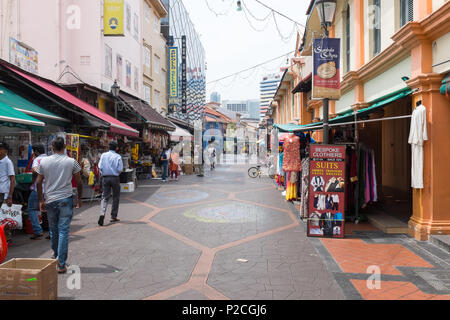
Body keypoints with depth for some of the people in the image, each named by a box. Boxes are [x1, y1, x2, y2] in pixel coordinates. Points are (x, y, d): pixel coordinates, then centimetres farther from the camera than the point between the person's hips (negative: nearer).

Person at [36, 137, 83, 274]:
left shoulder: (44, 162, 1)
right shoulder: (72, 162, -4)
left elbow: (38, 182, 1)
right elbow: (79, 183, 0)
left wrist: (41, 200, 8)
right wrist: (79, 199, 11)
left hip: (50, 200, 2)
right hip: (66, 200, -2)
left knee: (53, 229, 18)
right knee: (63, 231, -1)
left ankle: (56, 255, 37)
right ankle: (61, 264, -3)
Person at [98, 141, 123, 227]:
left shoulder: (103, 155, 2)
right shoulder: (118, 156, -8)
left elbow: (100, 166, -2)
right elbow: (120, 169, -11)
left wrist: (103, 173, 12)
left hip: (105, 178, 3)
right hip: (115, 178, -3)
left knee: (105, 197, 6)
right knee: (116, 197, 10)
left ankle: (102, 213, -17)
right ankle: (113, 216, 13)